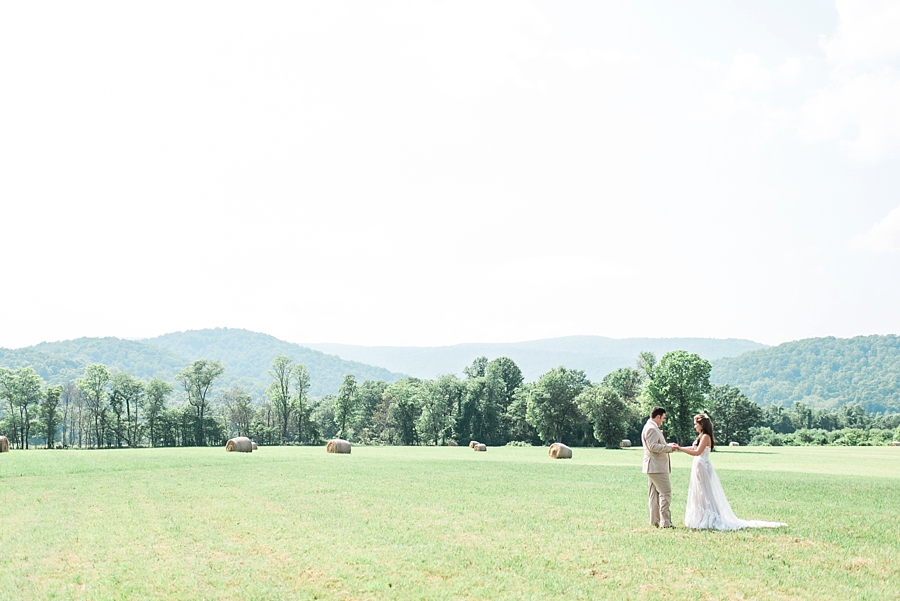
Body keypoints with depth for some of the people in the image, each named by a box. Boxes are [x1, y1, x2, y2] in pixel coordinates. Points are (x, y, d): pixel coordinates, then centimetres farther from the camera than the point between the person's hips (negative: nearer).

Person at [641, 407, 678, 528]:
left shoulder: (653, 428, 19)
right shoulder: (651, 428, -15)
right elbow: (653, 446, -22)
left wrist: (669, 446, 17)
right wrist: (669, 448, -16)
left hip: (654, 467, 11)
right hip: (656, 467, -11)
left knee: (655, 493, 11)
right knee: (665, 492, -10)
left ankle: (654, 521, 15)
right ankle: (665, 522, -12)